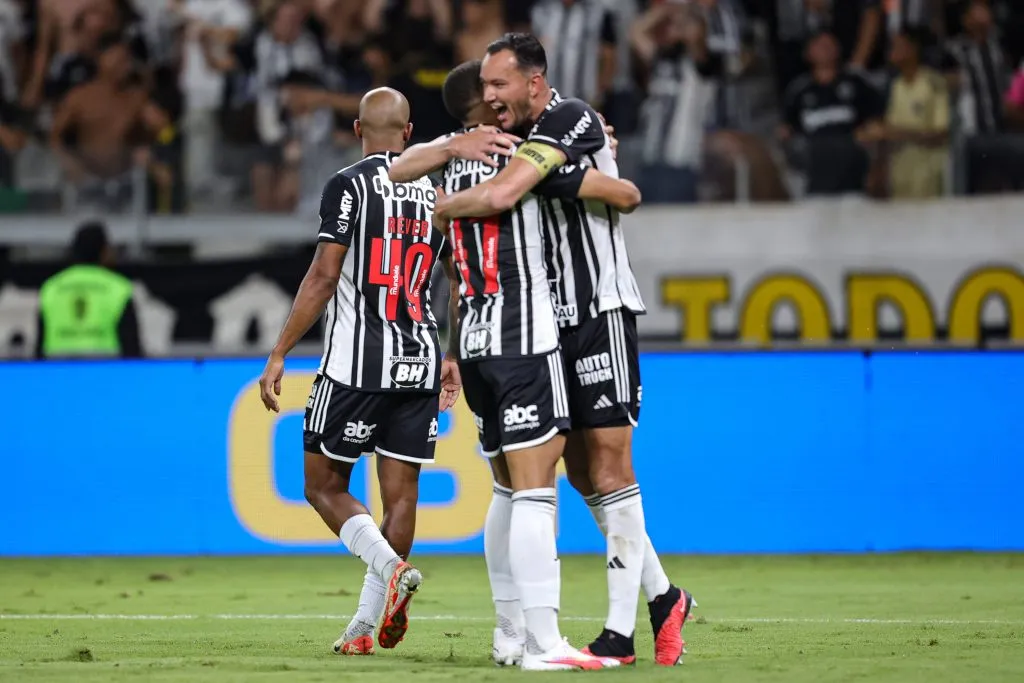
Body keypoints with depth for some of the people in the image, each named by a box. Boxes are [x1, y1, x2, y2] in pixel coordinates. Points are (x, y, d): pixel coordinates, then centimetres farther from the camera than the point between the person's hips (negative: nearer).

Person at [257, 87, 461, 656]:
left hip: (357, 363, -5)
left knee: (325, 486, 5)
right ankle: (366, 625, 5)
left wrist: (279, 354, -7)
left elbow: (324, 277, -11)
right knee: (400, 493, 7)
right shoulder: (437, 192, 11)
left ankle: (391, 567, -18)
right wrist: (454, 358, 26)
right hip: (421, 364, 5)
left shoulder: (350, 186, -5)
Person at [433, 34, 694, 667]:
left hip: (601, 311, -9)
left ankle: (620, 632, -7)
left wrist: (440, 206, -10)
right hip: (553, 323, 9)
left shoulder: (571, 118, -15)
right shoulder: (514, 136, 12)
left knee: (609, 472, -8)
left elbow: (501, 196, -27)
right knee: (583, 474, 9)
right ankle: (663, 598, 21)